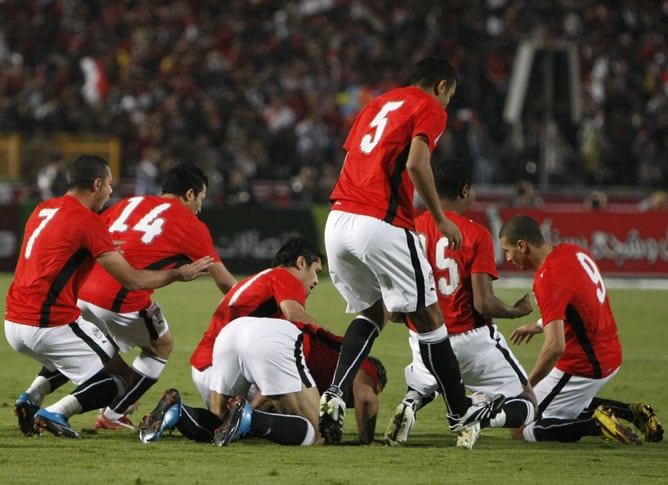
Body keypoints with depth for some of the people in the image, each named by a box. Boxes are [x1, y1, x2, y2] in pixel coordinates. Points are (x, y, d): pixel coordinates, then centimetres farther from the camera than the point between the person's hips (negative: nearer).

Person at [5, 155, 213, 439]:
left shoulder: (42, 211, 13)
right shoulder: (87, 221, -10)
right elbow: (132, 280, -9)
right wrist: (179, 274, 4)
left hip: (13, 325, 8)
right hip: (51, 327, -8)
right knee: (115, 384, 6)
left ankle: (33, 395, 10)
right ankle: (56, 413, -15)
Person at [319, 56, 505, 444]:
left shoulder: (377, 104, 25)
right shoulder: (431, 109, 2)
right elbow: (416, 164, -14)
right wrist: (442, 220, -7)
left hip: (338, 220, 7)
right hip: (381, 224, -7)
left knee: (371, 312, 20)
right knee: (428, 315, 7)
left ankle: (336, 394, 0)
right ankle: (460, 412, 16)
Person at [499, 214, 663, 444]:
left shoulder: (548, 279, -25)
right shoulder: (573, 251, 3)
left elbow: (555, 346, -32)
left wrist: (527, 386, -23)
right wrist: (540, 325, 27)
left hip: (582, 368, -9)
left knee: (525, 430, -2)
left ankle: (597, 423, -15)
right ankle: (631, 412, 14)